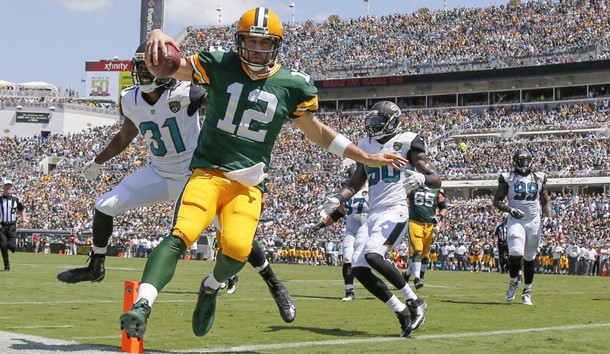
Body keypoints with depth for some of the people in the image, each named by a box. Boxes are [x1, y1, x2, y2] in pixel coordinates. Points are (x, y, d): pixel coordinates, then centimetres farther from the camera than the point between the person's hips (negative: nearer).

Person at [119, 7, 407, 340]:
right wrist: (156, 36, -25)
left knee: (237, 247, -22)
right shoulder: (219, 65, -1)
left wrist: (366, 157, 15)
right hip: (209, 172, -1)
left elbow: (317, 131, 16)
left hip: (248, 184, 1)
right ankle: (142, 304, -34)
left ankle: (211, 287, 11)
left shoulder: (292, 85, 3)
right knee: (182, 234, -25)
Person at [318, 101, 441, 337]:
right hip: (372, 214, 7)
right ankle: (403, 313, 2)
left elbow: (435, 180, -3)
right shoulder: (366, 146, 17)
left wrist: (421, 179, -25)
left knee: (372, 255, -28)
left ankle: (415, 302, -13)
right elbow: (356, 183, 25)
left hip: (395, 211, -7)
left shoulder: (407, 142, -1)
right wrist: (336, 200, 8)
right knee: (359, 269, -6)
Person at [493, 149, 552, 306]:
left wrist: (548, 216, 0)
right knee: (516, 252, -21)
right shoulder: (508, 178, 2)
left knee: (529, 257, 8)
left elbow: (545, 201, 17)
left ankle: (527, 291, 20)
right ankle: (513, 283, 4)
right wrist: (510, 210, -16)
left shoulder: (538, 178, 10)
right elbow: (496, 201, 1)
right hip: (516, 221, -3)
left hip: (534, 221, 3)